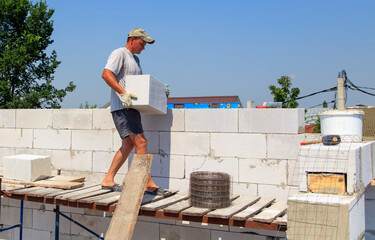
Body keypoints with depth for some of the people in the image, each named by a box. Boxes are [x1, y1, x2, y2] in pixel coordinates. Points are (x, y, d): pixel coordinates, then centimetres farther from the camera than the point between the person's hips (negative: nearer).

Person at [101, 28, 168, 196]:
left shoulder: (135, 59, 26)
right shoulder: (119, 53, -4)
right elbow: (106, 74, -18)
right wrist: (123, 93, -28)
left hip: (131, 107, 10)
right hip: (121, 107, -10)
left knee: (128, 145, 9)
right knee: (140, 142, -14)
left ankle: (108, 180, 16)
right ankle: (148, 184, -11)